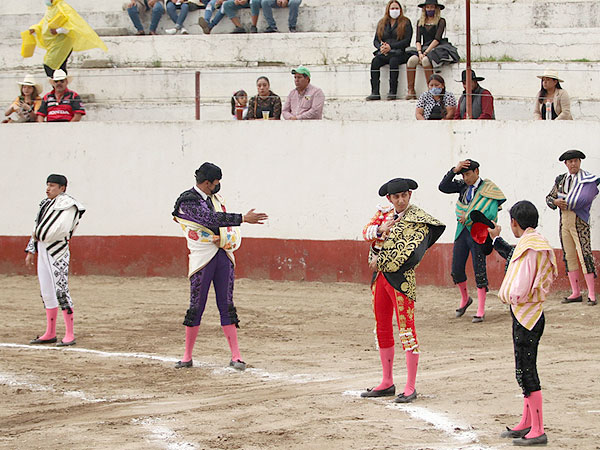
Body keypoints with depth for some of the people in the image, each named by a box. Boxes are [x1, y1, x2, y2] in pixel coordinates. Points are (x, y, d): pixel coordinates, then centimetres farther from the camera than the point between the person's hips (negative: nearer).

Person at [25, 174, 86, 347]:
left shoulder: (67, 205, -10)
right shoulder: (46, 204, 17)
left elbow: (61, 229, -22)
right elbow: (38, 229, 22)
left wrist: (39, 235, -10)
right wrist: (31, 250, 19)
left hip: (57, 251, -9)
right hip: (43, 251, 9)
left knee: (61, 291, -10)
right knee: (46, 292, 12)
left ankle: (70, 335, -8)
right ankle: (50, 333, 19)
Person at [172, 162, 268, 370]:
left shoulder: (215, 198, 15)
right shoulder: (188, 201, -9)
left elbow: (228, 223, 14)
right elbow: (211, 219, -23)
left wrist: (224, 239, -10)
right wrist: (243, 218, -28)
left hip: (223, 256, 6)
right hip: (202, 258, -6)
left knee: (227, 306, 2)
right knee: (196, 307, -2)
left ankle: (236, 356, -1)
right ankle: (187, 357, 6)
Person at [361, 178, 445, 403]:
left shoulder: (418, 220, -8)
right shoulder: (384, 214, 13)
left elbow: (410, 251, -16)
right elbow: (366, 231, 1)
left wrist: (380, 260, -12)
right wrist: (380, 228, -21)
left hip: (402, 279, -7)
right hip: (380, 277, 7)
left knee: (406, 330, -9)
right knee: (382, 329, 13)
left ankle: (410, 387, -8)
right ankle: (387, 383, 23)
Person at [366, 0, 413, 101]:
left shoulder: (405, 22, 6)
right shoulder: (382, 23, 20)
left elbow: (407, 41, -5)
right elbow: (376, 40, 16)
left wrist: (391, 47, -14)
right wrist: (381, 47, -9)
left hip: (399, 52, -4)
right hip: (384, 53, 4)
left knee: (393, 60, -37)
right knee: (375, 61, -27)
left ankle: (392, 92, -37)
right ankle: (375, 92, -33)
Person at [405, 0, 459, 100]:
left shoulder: (441, 21, 2)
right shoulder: (420, 22, 17)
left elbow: (437, 39, -9)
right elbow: (418, 40, 10)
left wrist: (426, 52, -17)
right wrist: (419, 52, -10)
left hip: (437, 48, -4)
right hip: (424, 49, 4)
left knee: (425, 60, -35)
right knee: (411, 60, -26)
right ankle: (410, 91, -28)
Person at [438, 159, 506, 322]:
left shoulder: (489, 189, -8)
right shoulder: (463, 186, 9)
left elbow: (491, 214, -16)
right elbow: (443, 187, -2)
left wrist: (468, 218, -14)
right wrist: (454, 170, -12)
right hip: (462, 232, 6)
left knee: (479, 271, -5)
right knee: (456, 270, 8)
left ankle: (481, 311, 1)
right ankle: (465, 299, 34)